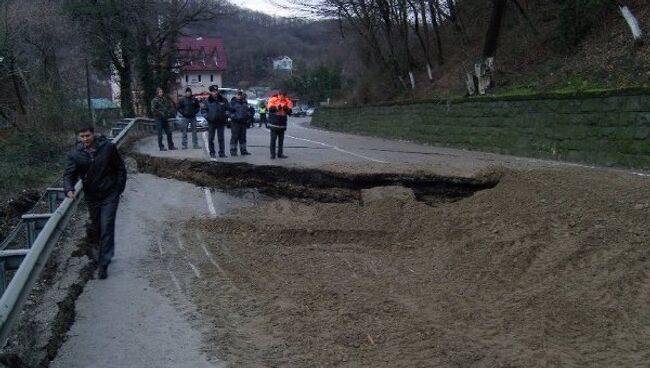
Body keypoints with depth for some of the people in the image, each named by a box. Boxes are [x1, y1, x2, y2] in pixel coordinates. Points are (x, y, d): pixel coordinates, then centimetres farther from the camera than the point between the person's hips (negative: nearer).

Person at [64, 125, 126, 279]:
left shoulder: (108, 147, -11)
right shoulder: (75, 154, -8)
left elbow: (120, 168, -1)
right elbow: (69, 174, -8)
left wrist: (120, 188, -3)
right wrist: (69, 189, -28)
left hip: (109, 196, -3)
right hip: (91, 197, 3)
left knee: (107, 229, -8)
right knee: (97, 228, 16)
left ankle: (103, 264, -3)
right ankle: (105, 254, 38)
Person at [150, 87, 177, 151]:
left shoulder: (165, 99, 12)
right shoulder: (155, 100, -5)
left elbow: (171, 106, 21)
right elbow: (153, 110, -14)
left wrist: (169, 113, 4)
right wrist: (161, 113, -16)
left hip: (165, 119, 6)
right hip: (158, 119, -6)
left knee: (169, 132, 5)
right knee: (160, 134, -2)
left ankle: (171, 146, 13)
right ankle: (161, 147, 4)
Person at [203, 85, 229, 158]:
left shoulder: (223, 100, 5)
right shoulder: (207, 101, 3)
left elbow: (227, 109, 12)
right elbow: (204, 110, 9)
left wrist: (225, 116, -1)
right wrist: (207, 117, -4)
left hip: (221, 122, 0)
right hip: (211, 122, 0)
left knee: (221, 138, 5)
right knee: (211, 138, 2)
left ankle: (222, 153, 11)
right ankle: (212, 152, 11)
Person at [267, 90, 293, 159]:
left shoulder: (287, 101, 4)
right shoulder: (273, 100, -4)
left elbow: (289, 112, -2)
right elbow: (270, 109, -13)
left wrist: (286, 108, -21)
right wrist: (277, 107, -26)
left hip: (282, 124, 3)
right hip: (274, 123, -3)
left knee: (281, 139, 6)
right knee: (273, 139, -2)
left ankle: (280, 154, 12)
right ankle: (272, 154, 2)